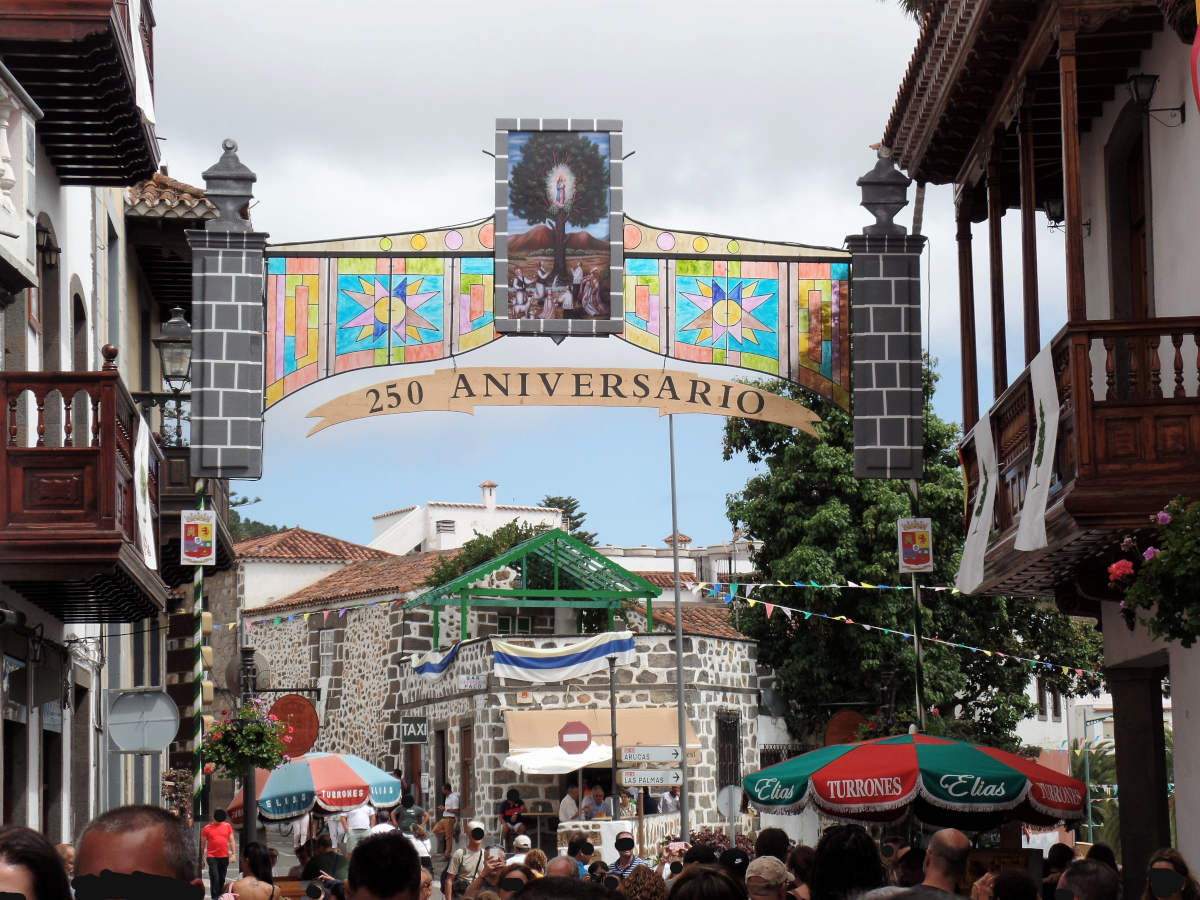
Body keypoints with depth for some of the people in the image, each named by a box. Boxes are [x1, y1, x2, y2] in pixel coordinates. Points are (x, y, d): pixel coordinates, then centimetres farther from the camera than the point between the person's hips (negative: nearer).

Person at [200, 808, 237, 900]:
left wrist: (233, 854, 0)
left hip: (224, 856, 3)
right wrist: (202, 858, 5)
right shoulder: (207, 828, 0)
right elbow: (203, 843, 6)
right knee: (214, 878, -10)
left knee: (222, 879, 9)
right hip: (212, 857, -3)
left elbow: (232, 841, 8)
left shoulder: (227, 826, 6)